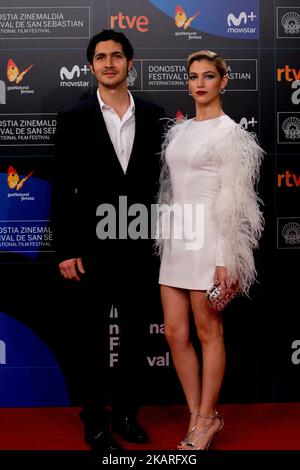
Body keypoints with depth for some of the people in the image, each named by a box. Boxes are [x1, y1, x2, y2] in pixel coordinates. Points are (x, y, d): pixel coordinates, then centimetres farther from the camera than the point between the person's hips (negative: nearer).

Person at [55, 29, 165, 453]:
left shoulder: (153, 115, 5)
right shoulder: (74, 119, -2)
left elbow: (162, 178, 7)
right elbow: (64, 191, -4)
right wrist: (67, 251, -8)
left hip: (141, 246, 3)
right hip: (94, 246, -2)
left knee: (136, 335, 13)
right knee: (95, 338, 9)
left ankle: (127, 412, 31)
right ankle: (95, 422, 24)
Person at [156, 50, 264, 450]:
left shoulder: (230, 132, -4)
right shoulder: (178, 130, 16)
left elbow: (232, 201, -10)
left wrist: (226, 259, -14)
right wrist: (165, 235, 14)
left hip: (207, 236, -7)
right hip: (177, 237, 7)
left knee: (208, 331, 3)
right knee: (175, 331, 7)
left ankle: (207, 420, 19)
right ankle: (198, 415, 23)